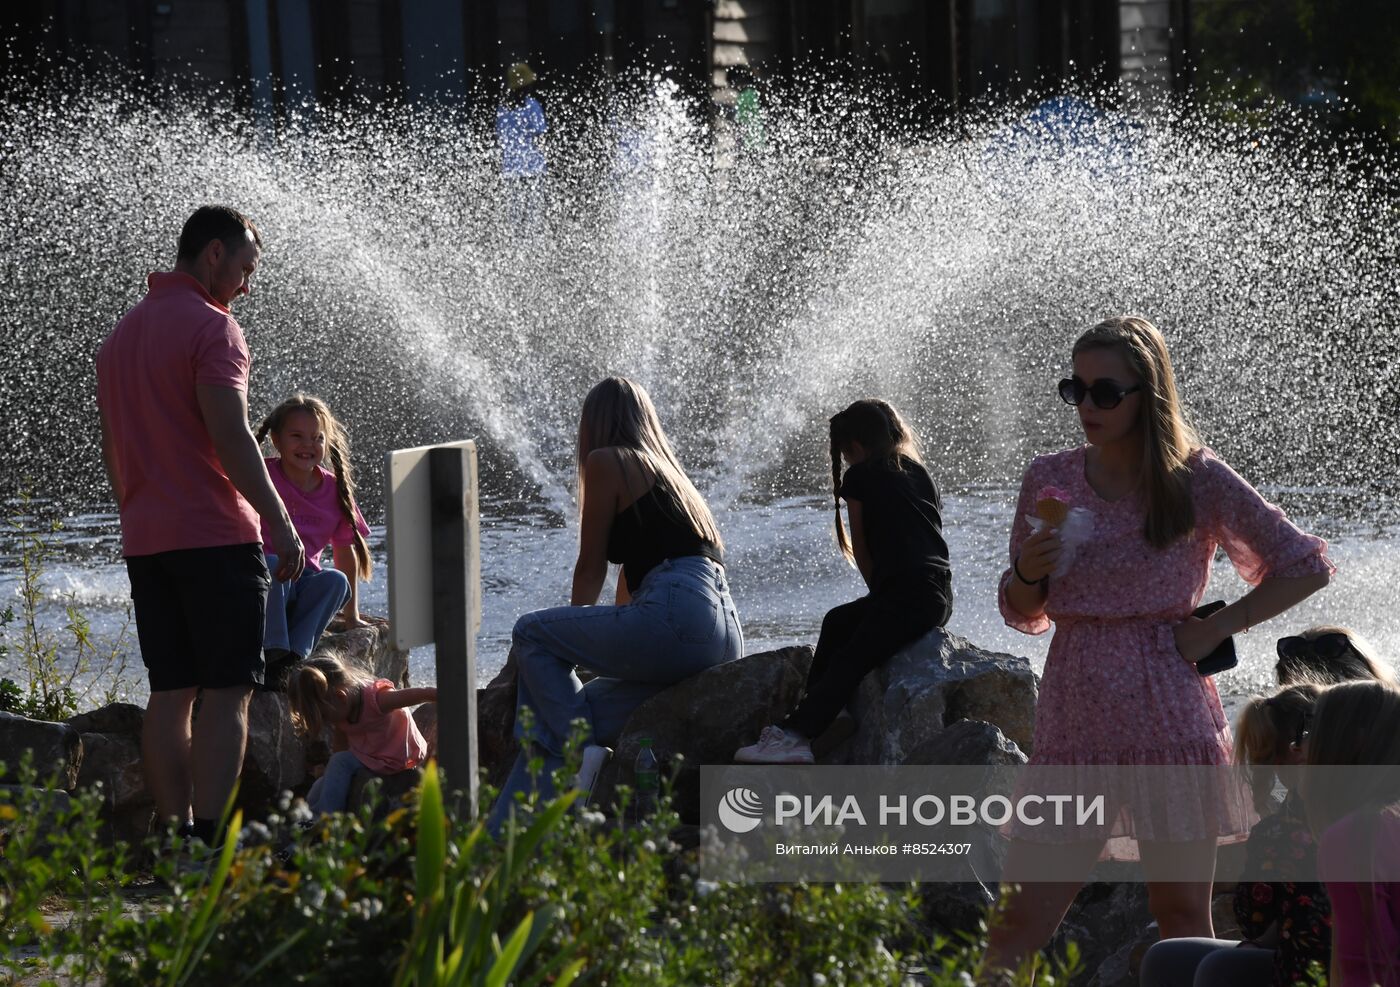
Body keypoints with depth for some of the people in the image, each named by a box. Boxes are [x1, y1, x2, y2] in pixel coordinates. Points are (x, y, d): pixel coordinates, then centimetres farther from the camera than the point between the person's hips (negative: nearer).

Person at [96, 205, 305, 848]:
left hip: (145, 538, 8)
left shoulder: (121, 335, 17)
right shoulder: (211, 326, -9)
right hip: (216, 533, -8)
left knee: (171, 693, 7)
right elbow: (230, 436, -17)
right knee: (226, 692, -7)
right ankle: (212, 843, -14)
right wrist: (278, 518, -15)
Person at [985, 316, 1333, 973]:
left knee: (1181, 914, 4)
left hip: (1170, 717, -2)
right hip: (1075, 717, 2)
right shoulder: (1049, 479, 7)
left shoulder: (1197, 480, -2)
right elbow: (1024, 614, 16)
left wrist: (1218, 626, -3)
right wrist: (1028, 572, -6)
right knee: (1021, 918, -5)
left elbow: (1306, 567, 4)